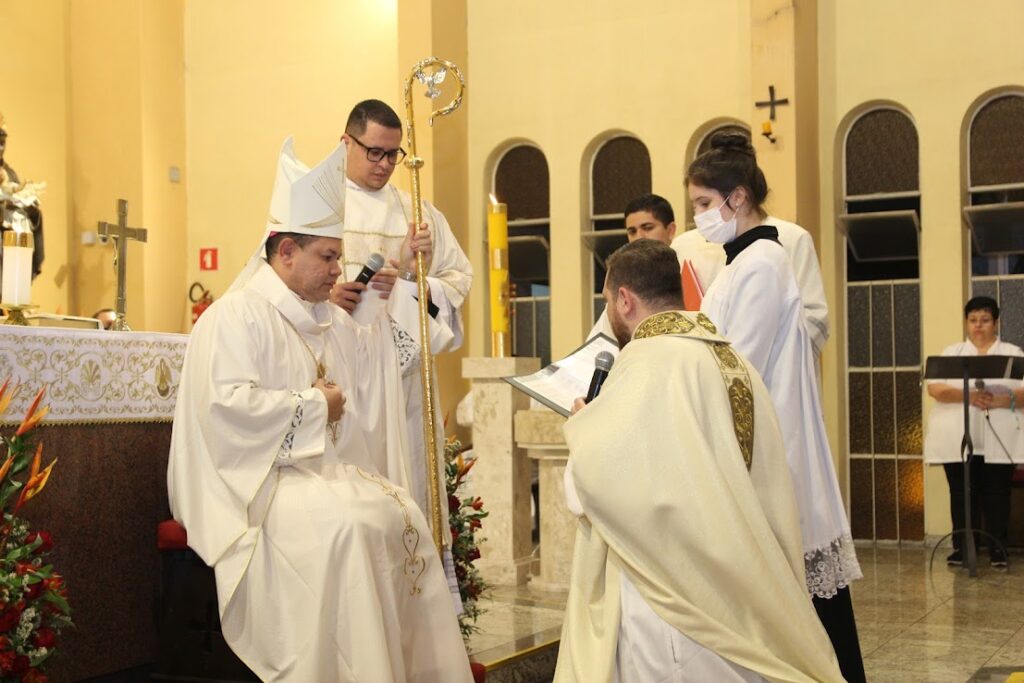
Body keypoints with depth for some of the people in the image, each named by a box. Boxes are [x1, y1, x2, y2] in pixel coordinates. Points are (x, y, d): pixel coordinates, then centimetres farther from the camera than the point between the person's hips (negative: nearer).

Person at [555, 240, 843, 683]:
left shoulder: (648, 360, -14)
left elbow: (595, 471, -20)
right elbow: (768, 488, 12)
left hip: (670, 600, -8)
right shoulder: (735, 362, 11)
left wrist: (582, 424, -1)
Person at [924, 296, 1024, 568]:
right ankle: (961, 547, 5)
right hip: (958, 439, 1)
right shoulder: (951, 353, 12)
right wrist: (967, 396, -18)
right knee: (962, 493, 0)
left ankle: (997, 549, 5)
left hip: (999, 440, 0)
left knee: (997, 494, -1)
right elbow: (934, 388, -2)